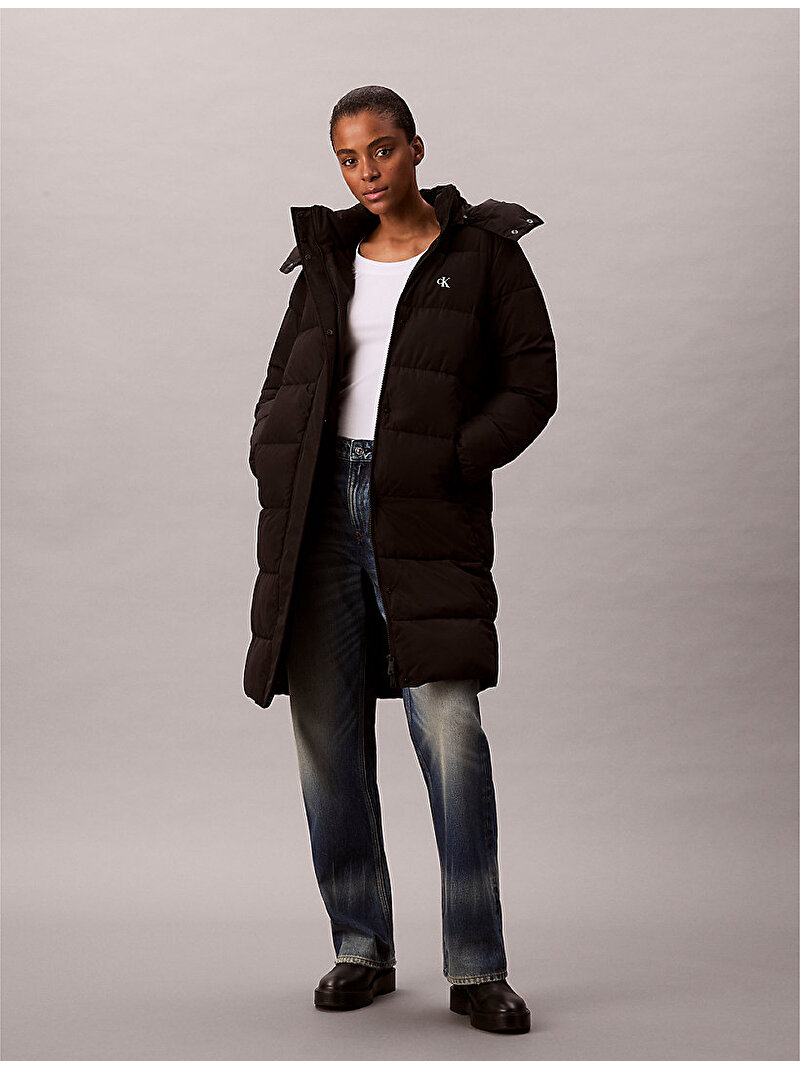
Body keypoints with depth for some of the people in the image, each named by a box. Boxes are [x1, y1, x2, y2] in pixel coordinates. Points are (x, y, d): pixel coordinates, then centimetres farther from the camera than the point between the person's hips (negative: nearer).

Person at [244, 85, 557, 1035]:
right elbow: (283, 385, 21)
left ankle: (477, 970, -4)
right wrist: (277, 477, 4)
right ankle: (361, 950, 15)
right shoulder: (327, 261, 17)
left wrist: (449, 464, -10)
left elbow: (531, 385, 1)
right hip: (320, 512, 4)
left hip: (425, 517, -4)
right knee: (326, 735, 2)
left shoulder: (483, 252, 6)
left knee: (450, 729, -13)